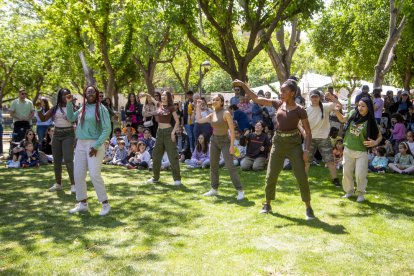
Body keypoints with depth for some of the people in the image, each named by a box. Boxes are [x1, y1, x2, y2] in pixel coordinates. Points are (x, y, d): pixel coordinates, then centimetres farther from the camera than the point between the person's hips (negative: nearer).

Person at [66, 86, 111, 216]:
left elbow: (107, 129, -12)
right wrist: (69, 103, 13)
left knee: (94, 175, -12)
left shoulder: (101, 108, -7)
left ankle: (105, 204, 1)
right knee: (78, 175, 7)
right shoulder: (82, 108, 11)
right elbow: (71, 118, 26)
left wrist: (96, 146, -17)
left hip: (94, 144, -7)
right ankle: (83, 204, 19)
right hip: (80, 144, 7)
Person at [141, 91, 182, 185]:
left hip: (168, 131, -6)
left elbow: (177, 121, -6)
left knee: (173, 156, -5)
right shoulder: (159, 105, 7)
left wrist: (173, 132, -14)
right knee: (156, 155, 10)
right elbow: (150, 98, 19)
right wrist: (145, 94, -3)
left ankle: (177, 178, 1)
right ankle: (155, 177, 22)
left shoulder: (171, 108, -6)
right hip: (159, 131, 6)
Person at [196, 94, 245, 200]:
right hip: (214, 140, 7)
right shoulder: (212, 114, 5)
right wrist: (198, 106, 11)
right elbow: (199, 120, 11)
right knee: (213, 166, 9)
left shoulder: (226, 113, -14)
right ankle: (214, 189, 21)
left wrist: (232, 145, -20)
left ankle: (240, 190, -6)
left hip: (225, 141, -7)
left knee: (230, 166, -12)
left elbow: (232, 130, -16)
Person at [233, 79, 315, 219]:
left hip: (294, 143, -4)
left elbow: (308, 132, -5)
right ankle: (267, 205, 24)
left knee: (302, 177, -5)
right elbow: (256, 99, 7)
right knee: (271, 176, 8)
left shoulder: (300, 110, -7)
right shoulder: (278, 104, 4)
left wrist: (306, 150, -15)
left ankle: (308, 207, 11)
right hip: (278, 143, 4)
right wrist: (243, 85, 0)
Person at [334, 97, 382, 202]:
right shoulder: (353, 114, -3)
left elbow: (380, 136, -2)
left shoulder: (371, 122, -11)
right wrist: (337, 111, 2)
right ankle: (350, 191, 29)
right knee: (346, 173, 10)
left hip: (361, 152, -3)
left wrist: (375, 142, -23)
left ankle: (361, 193, 18)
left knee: (360, 174, -4)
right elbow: (343, 119, 17)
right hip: (348, 150, 4)